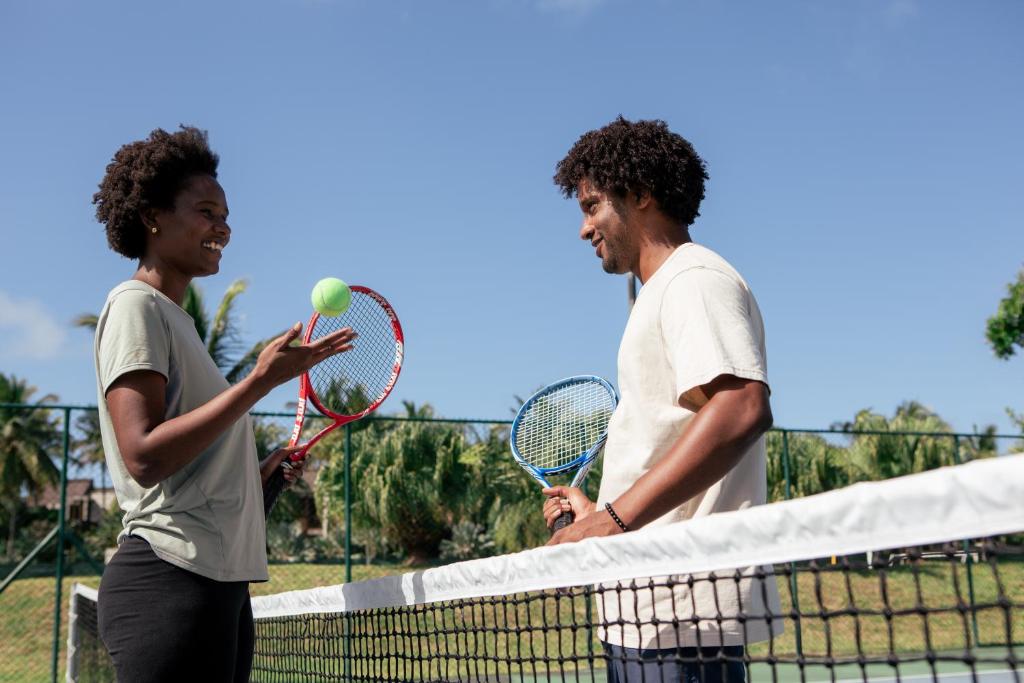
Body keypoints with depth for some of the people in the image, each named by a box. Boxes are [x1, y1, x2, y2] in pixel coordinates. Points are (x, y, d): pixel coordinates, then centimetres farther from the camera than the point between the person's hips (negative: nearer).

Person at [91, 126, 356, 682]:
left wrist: (260, 471, 16)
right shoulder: (135, 305, -5)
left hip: (218, 581, 9)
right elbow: (144, 457, -18)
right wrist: (262, 380, -19)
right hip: (172, 576, -9)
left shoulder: (173, 316, 21)